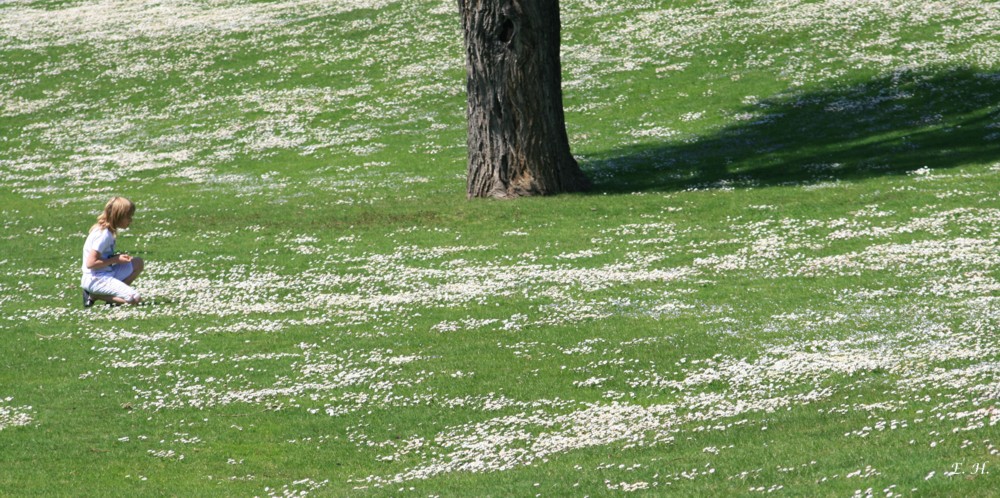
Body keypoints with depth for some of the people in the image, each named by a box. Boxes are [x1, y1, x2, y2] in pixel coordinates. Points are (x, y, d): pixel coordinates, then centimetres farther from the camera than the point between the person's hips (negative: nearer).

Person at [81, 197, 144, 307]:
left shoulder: (105, 231, 11)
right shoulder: (103, 235, -18)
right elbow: (90, 263, -22)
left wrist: (118, 257, 3)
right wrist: (115, 260, -13)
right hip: (95, 280, -10)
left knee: (138, 263, 11)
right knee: (135, 299, -20)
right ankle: (94, 295, -10)